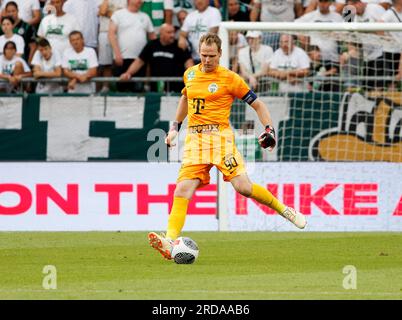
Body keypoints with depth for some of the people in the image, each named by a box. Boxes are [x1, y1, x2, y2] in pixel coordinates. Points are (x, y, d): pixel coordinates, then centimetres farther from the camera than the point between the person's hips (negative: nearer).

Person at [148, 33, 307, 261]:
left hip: (220, 136, -4)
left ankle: (284, 210, 8)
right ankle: (170, 242, -23)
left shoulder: (230, 78, -1)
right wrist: (176, 126, 35)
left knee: (242, 186, -16)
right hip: (195, 139, 4)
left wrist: (269, 129, -8)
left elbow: (258, 104, 5)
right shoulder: (190, 74, 14)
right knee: (183, 190, -13)